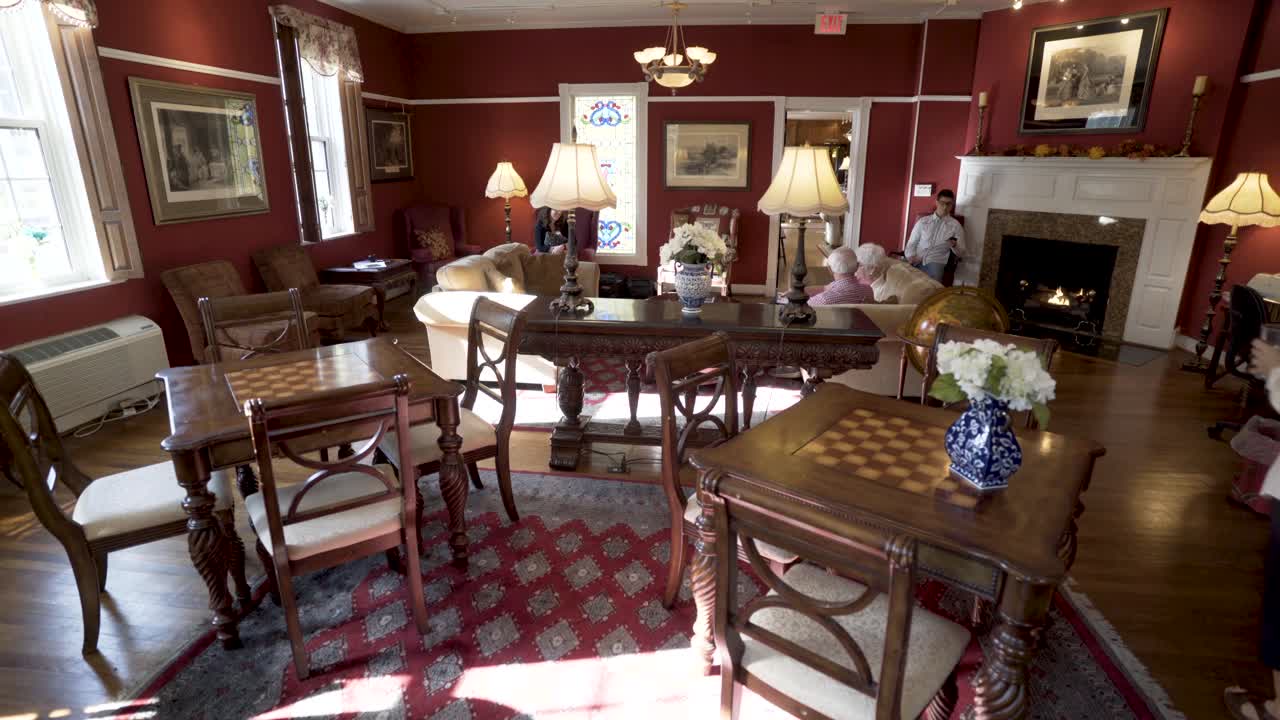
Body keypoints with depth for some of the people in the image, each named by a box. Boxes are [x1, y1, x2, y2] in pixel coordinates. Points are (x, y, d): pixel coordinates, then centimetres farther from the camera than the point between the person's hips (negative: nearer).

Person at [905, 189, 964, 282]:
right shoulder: (923, 221, 14)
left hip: (935, 262, -2)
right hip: (916, 261, 2)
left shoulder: (955, 225, 11)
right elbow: (911, 243, 12)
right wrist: (911, 257, -9)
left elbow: (961, 253, 10)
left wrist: (954, 246, -13)